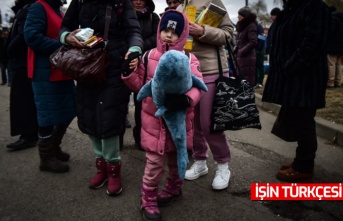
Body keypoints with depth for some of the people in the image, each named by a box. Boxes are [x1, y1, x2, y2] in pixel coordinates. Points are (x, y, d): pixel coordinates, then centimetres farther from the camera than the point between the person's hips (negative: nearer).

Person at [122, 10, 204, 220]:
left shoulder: (189, 59, -4)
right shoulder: (149, 57, 0)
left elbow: (197, 86, -14)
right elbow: (140, 85, 6)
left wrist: (186, 100, -34)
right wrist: (129, 73, -14)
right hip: (155, 119, -1)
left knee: (177, 158, 19)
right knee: (155, 162, 1)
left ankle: (173, 187, 45)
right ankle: (149, 199, 21)